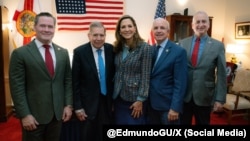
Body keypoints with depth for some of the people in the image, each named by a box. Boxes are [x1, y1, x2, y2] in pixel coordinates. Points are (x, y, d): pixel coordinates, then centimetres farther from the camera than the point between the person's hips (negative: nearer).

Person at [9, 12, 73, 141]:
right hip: (34, 114, -3)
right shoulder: (20, 53, -7)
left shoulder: (63, 52, 6)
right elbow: (17, 87, -9)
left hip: (58, 113, 4)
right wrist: (24, 115, -12)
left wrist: (68, 105, 1)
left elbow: (68, 80, 8)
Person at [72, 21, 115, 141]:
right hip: (89, 103, -2)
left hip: (108, 102, 3)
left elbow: (114, 75, 7)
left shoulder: (111, 50, -2)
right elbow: (75, 82, -7)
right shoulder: (79, 52, -9)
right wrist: (77, 106, -8)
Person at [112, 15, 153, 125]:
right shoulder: (117, 48, 5)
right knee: (119, 123, 15)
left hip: (135, 98, -5)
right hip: (118, 98, 5)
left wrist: (140, 100, -14)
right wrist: (112, 96, 7)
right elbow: (116, 73, 8)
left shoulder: (145, 48, -11)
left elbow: (145, 76, -12)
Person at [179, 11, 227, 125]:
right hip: (183, 95, 1)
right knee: (183, 123, 14)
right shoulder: (182, 43, 1)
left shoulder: (218, 45, -3)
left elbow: (221, 74, -3)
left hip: (204, 97, -1)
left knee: (202, 123, 16)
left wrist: (220, 99, -6)